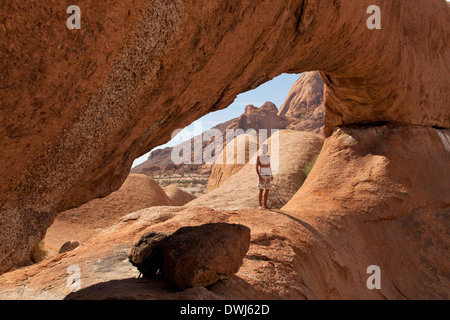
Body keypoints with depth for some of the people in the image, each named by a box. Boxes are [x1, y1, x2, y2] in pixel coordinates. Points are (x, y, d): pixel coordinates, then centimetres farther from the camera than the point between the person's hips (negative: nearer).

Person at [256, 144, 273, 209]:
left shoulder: (268, 157, 12)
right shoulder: (259, 157, -7)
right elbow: (256, 167, -10)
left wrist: (271, 175, 12)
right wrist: (259, 176, -19)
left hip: (268, 175, 6)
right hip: (261, 175, -6)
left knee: (267, 190, 5)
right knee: (261, 190, -6)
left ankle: (265, 204, 13)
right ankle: (260, 205, 1)